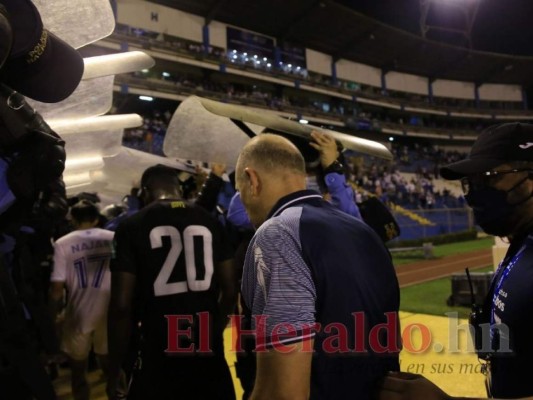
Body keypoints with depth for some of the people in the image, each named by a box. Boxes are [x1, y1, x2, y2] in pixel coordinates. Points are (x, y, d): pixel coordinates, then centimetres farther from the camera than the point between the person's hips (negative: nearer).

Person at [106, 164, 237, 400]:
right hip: (209, 358, 3)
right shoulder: (209, 223, 4)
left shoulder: (132, 227, -5)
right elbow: (230, 290, 6)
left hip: (159, 361, -3)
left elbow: (121, 306, -9)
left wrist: (114, 372, 2)